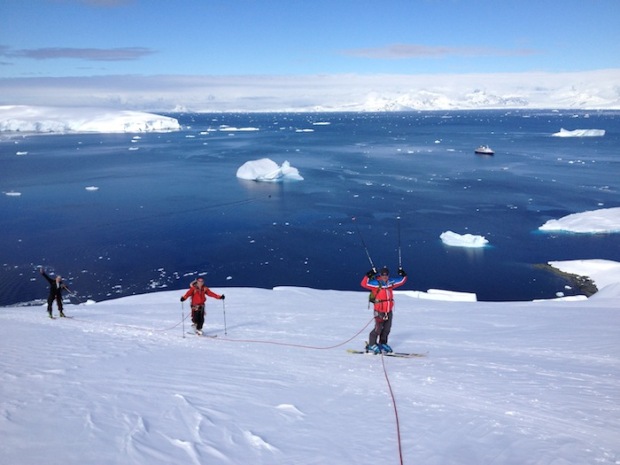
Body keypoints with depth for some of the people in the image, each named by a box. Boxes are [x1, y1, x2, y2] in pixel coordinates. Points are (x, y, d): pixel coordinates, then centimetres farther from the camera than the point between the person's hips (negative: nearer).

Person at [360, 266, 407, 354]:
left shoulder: (391, 282, 7)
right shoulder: (376, 283, -11)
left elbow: (402, 281, 22)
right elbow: (364, 284, -22)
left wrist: (403, 275, 7)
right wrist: (368, 276, -31)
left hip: (389, 311, 6)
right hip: (379, 311, -6)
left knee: (387, 329, 13)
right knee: (378, 328, -7)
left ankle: (382, 344, 28)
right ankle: (371, 345, 8)